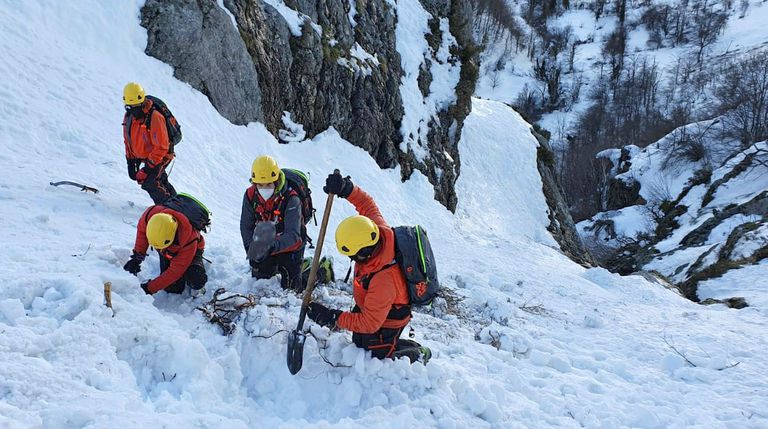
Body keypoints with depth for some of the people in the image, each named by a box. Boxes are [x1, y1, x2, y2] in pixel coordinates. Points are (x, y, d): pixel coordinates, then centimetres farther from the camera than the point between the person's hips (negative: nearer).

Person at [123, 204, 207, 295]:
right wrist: (137, 255, -17)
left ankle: (197, 285, 4)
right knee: (172, 288, -9)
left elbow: (175, 271, -35)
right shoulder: (151, 214, -37)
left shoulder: (189, 241, -44)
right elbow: (142, 230, -11)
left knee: (195, 278, -32)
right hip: (166, 252, 4)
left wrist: (149, 288, -33)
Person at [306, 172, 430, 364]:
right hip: (369, 305, 9)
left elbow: (369, 323, -37)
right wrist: (345, 189, -26)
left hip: (386, 321, -9)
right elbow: (366, 204, -8)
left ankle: (418, 355, 27)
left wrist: (331, 317, -37)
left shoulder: (383, 282, -46)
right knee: (358, 343, 26)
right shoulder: (377, 229, -26)